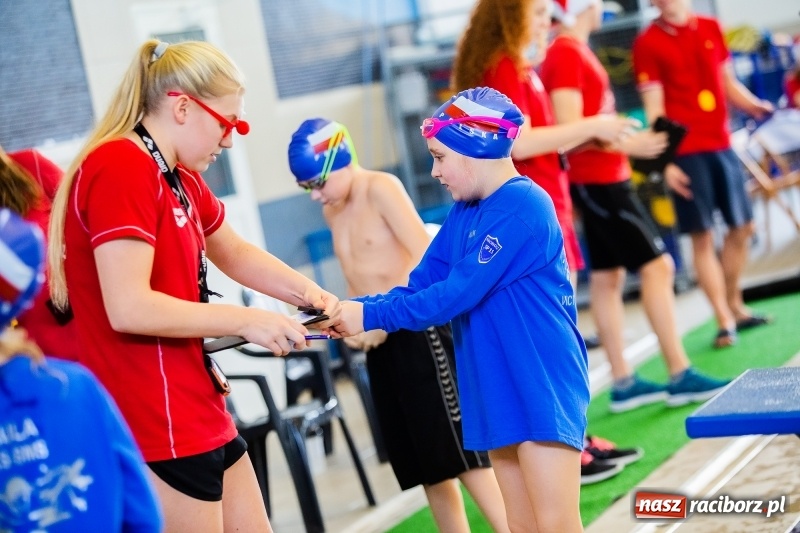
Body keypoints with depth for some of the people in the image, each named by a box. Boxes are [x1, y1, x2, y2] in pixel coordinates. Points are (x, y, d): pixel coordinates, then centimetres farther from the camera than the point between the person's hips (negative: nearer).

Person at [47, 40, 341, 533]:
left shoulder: (178, 178, 11)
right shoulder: (120, 170, -18)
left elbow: (234, 253, 25)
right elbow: (129, 308, -26)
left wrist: (309, 294, 8)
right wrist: (244, 320, -18)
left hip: (197, 409, 10)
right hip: (154, 426, -10)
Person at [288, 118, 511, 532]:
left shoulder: (381, 189, -9)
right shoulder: (332, 212, 14)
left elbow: (424, 257, -18)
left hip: (417, 330, -8)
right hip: (382, 341, 8)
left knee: (461, 452, -9)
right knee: (426, 465, 10)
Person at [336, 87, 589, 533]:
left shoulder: (523, 207, -17)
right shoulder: (463, 215, 11)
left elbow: (457, 294, -21)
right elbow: (420, 286, 9)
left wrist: (370, 316, -16)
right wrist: (356, 309, -7)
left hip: (542, 386, -9)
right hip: (496, 391, 9)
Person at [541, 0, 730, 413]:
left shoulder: (575, 51, 14)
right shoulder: (566, 55, -16)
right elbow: (568, 133, -23)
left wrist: (634, 139, 14)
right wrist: (628, 145, -23)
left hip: (601, 181, 10)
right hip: (599, 181, -10)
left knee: (606, 277, 10)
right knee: (656, 266, -7)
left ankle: (623, 383, 15)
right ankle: (680, 376, -2)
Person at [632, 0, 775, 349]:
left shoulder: (711, 28, 10)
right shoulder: (648, 43, -4)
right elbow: (654, 108, -9)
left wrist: (754, 106, -1)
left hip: (722, 144, 6)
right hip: (686, 152, -5)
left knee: (742, 227, 10)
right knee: (702, 237, -3)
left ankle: (735, 307, 27)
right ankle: (725, 322, 4)